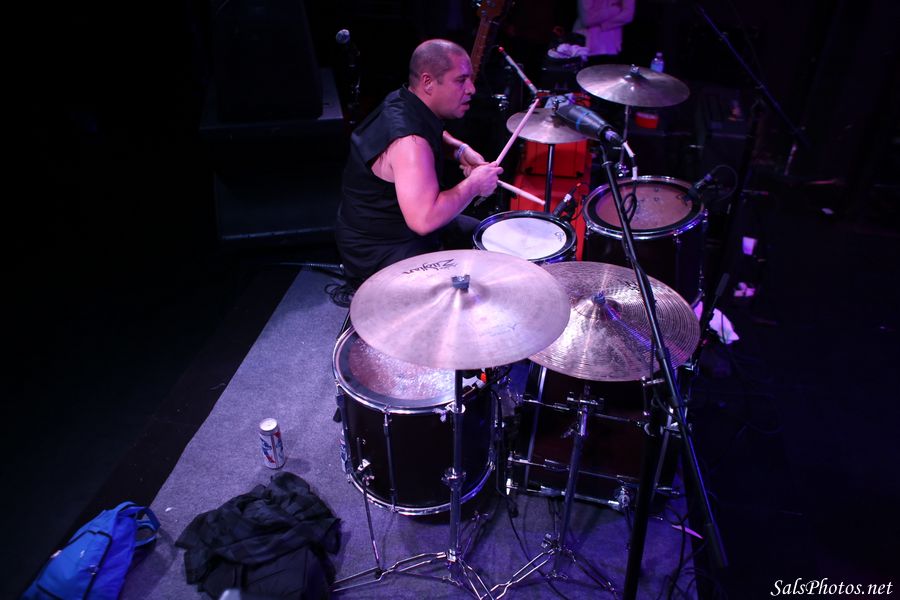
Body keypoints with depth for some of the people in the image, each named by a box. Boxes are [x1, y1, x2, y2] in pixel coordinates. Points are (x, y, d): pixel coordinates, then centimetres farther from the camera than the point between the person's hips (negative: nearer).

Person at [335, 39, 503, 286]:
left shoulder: (402, 100, -3)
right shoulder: (409, 141, -33)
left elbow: (433, 133, 21)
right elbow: (424, 220, -42)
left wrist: (460, 149, 0)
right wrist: (473, 185, -26)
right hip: (378, 250, -10)